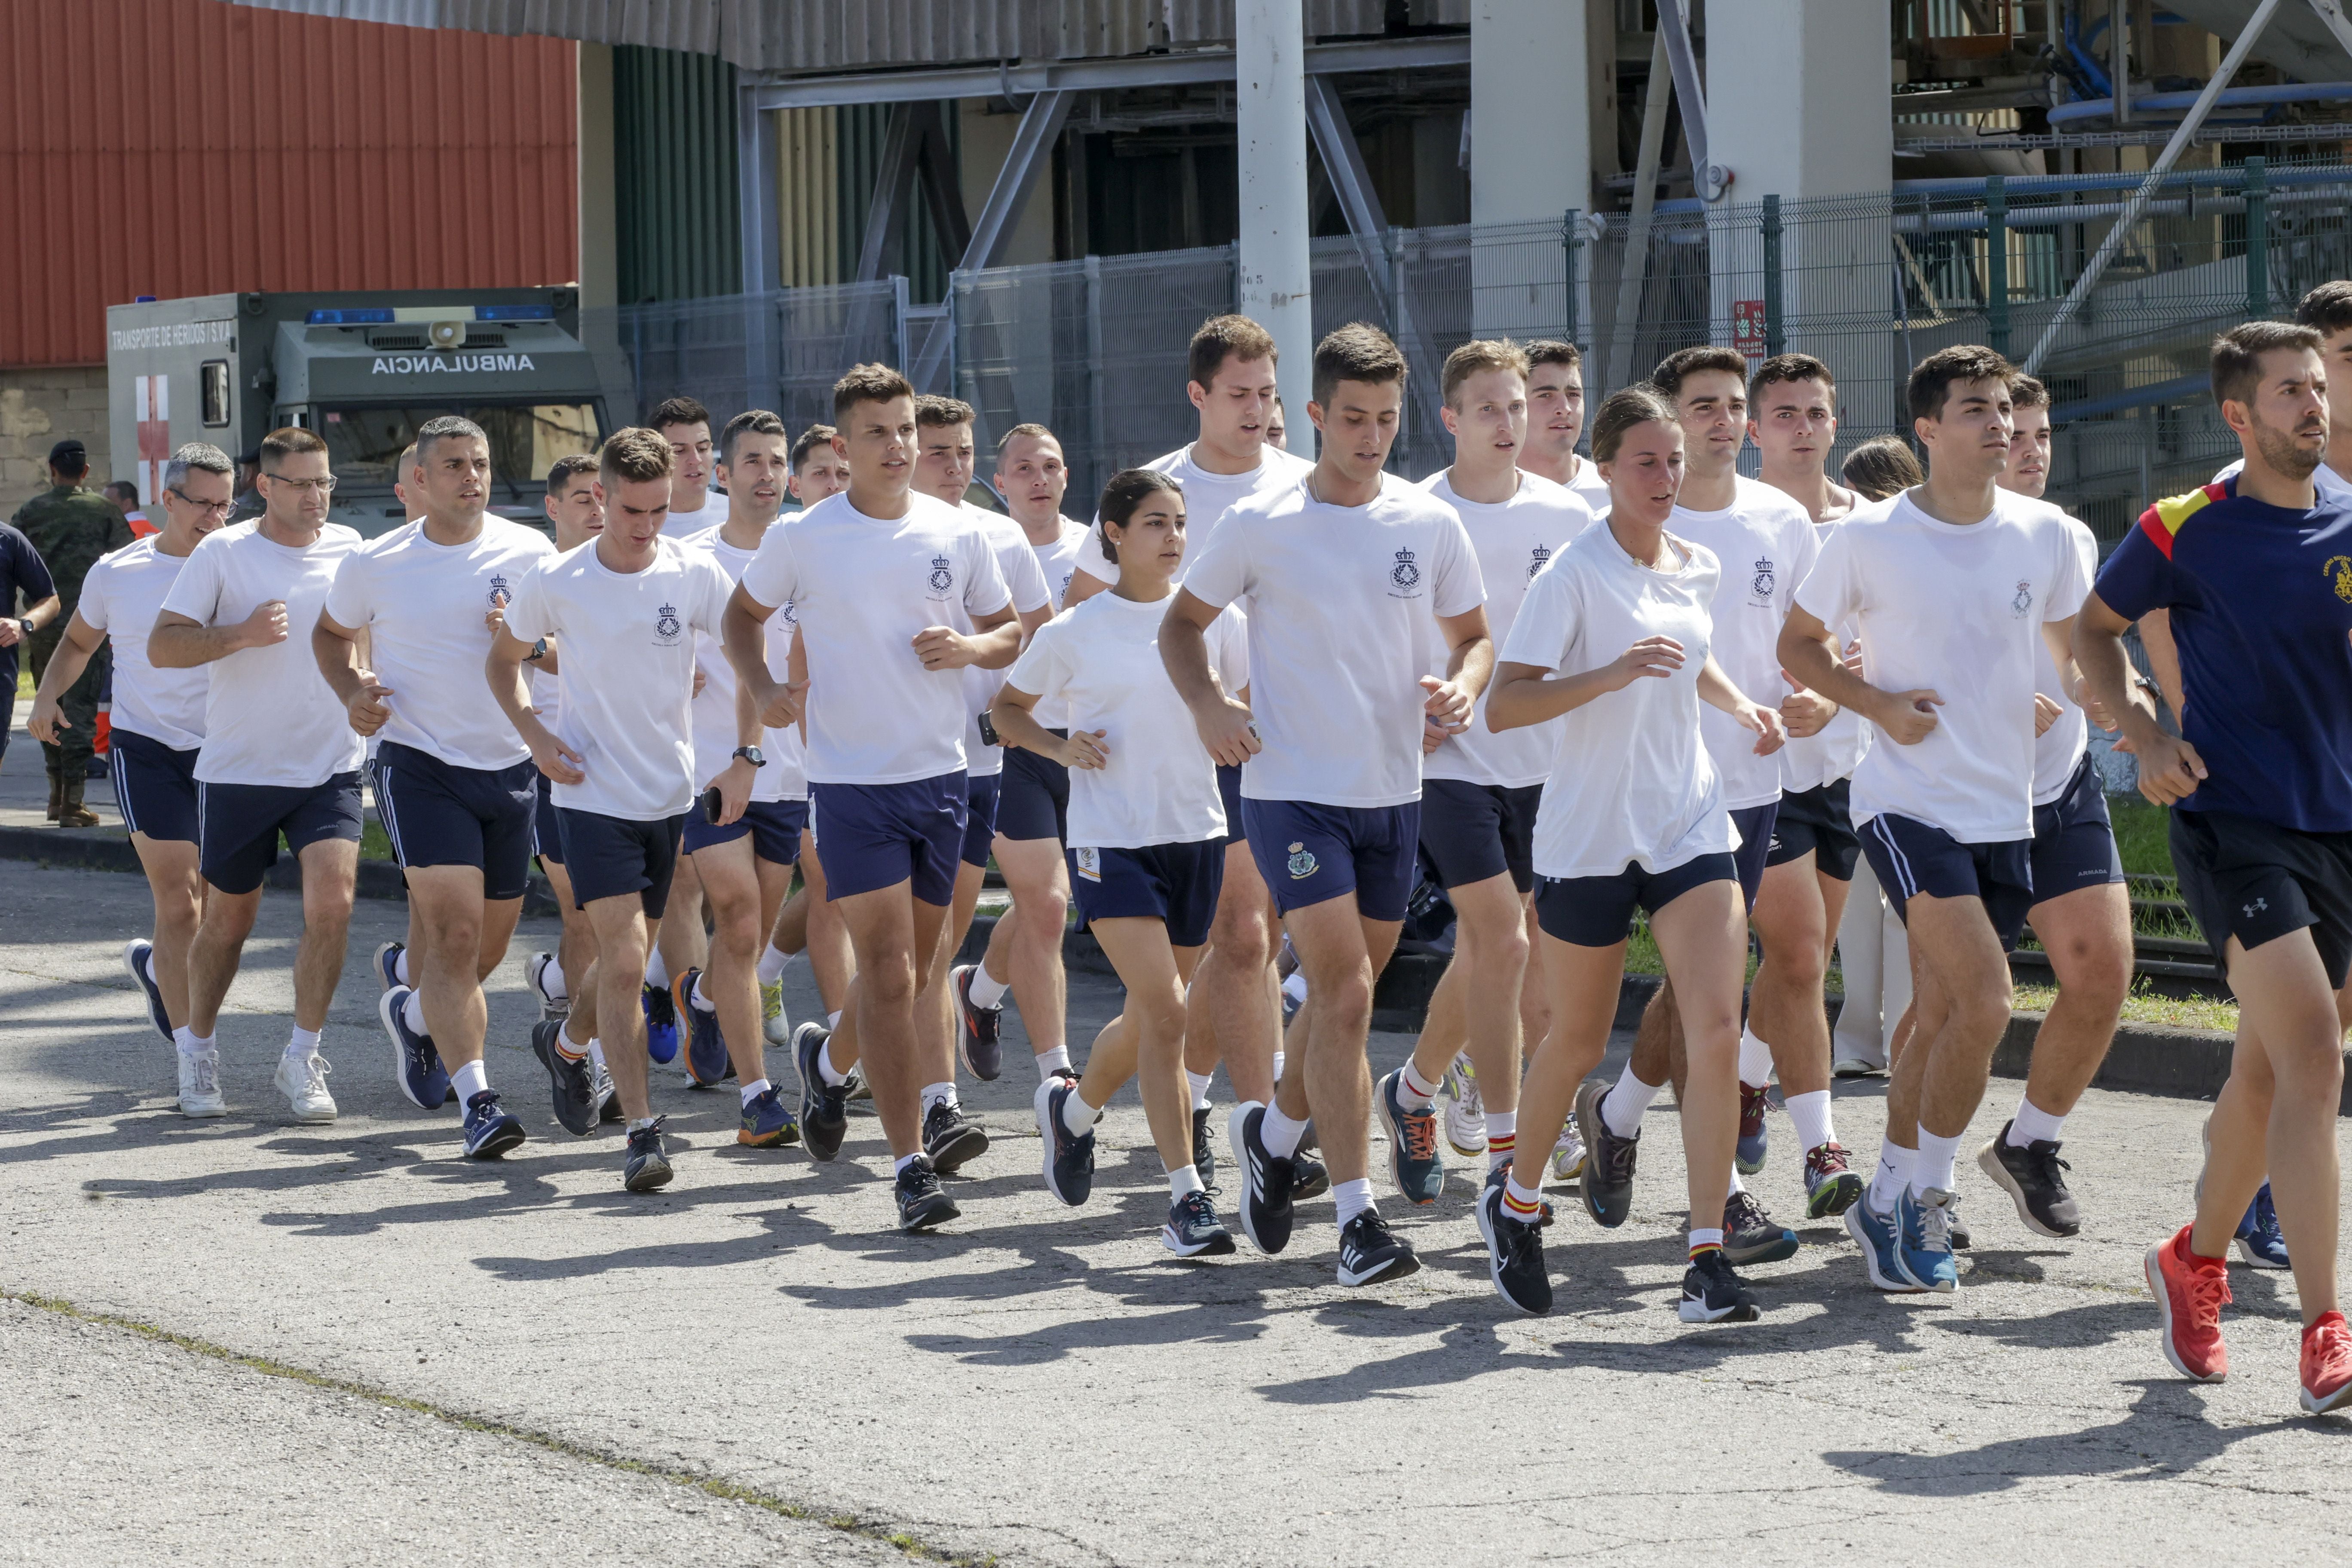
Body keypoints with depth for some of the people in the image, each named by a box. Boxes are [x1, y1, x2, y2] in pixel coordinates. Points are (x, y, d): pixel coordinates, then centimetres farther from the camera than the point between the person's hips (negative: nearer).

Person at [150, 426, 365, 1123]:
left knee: (332, 904, -15)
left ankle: (302, 1058, -2)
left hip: (330, 768, 2)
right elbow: (162, 647, -12)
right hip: (239, 770, -2)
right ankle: (197, 1050, 31)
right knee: (228, 918, 10)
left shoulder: (349, 549, 3)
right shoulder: (223, 553, -8)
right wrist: (241, 634, -24)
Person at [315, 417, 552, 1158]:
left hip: (510, 766, 3)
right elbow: (331, 633, 17)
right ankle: (477, 1098, -20)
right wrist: (352, 692, -3)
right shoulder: (375, 564, -1)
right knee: (455, 933, -18)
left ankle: (412, 1012, 46)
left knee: (489, 945, 14)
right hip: (418, 763, -3)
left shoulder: (530, 553, 1)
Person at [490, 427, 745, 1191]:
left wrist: (744, 761, -1)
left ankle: (567, 1043, 46)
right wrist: (533, 733, -6)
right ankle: (641, 1130, -11)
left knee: (625, 962, 14)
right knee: (624, 962, -15)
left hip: (670, 797, 3)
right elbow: (503, 659, 10)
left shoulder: (694, 575, -4)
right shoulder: (554, 582, -7)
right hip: (592, 795, -3)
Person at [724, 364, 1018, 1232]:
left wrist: (969, 648, -9)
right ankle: (911, 1166, -6)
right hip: (850, 782, -4)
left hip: (940, 776, 4)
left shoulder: (958, 534, 3)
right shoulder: (801, 540, -4)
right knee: (889, 974, -9)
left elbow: (1010, 632, 13)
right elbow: (743, 615, 11)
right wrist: (763, 688, -6)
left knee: (909, 972, 15)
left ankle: (829, 1059, 46)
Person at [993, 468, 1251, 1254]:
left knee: (1150, 1017, 12)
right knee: (1165, 1012, -16)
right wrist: (1060, 746, -8)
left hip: (1196, 835, 4)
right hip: (1110, 841, -4)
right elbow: (1007, 707, 10)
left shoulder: (1215, 621, 4)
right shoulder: (1074, 634, -3)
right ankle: (1186, 1197, -14)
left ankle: (1073, 1108, 43)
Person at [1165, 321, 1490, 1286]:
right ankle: (1357, 1217, -11)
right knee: (1346, 996, -13)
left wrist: (1461, 688, -9)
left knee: (1349, 997, 14)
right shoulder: (1261, 526, -5)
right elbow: (1181, 624, 6)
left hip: (1394, 792, 4)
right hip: (1293, 790, -4)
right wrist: (1207, 707, -13)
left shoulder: (1431, 526, 3)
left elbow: (1474, 635, 14)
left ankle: (1274, 1129, 41)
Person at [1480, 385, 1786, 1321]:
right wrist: (1612, 674, -28)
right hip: (1588, 835, -4)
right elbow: (1503, 707, -18)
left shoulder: (1698, 569, 8)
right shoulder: (1573, 576, -11)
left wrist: (1739, 705, 11)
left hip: (1690, 829, 4)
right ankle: (1515, 1202, 36)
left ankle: (1708, 1260, -9)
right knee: (1577, 1041, 9)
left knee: (1717, 1031, -11)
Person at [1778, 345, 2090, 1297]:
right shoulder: (1870, 539, -7)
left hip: (2004, 813, 5)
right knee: (1984, 1005, -18)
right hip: (1907, 801, -5)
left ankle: (1890, 1203, 25)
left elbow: (2074, 655, 15)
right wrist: (1877, 702, -11)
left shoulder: (2044, 535, 3)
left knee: (1942, 1023, 10)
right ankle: (1922, 1200, -3)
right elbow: (1798, 643, 5)